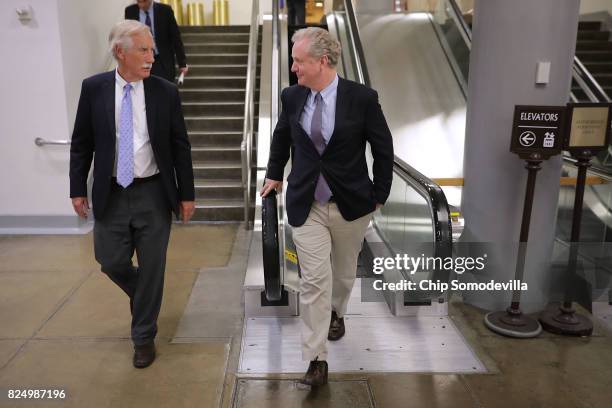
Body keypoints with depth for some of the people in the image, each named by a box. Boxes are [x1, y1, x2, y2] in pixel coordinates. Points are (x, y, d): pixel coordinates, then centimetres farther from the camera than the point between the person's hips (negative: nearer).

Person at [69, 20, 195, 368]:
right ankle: (145, 298, 41)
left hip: (153, 194, -1)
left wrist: (186, 194, -1)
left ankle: (144, 337, 24)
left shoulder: (166, 92, -4)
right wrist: (78, 188, 2)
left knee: (152, 268, 5)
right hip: (111, 193, 1)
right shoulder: (94, 88, -1)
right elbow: (82, 142, 4)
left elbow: (180, 147, -1)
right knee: (111, 262, 8)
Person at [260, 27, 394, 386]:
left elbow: (384, 149, -2)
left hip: (351, 204, 0)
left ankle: (336, 312, 51)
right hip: (307, 205, 1)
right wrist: (274, 175, 19)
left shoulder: (362, 98, -12)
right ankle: (317, 359, 6)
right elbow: (281, 137, 17)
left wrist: (379, 195, 1)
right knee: (314, 280, -5)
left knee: (344, 270, 19)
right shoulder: (292, 97, -3)